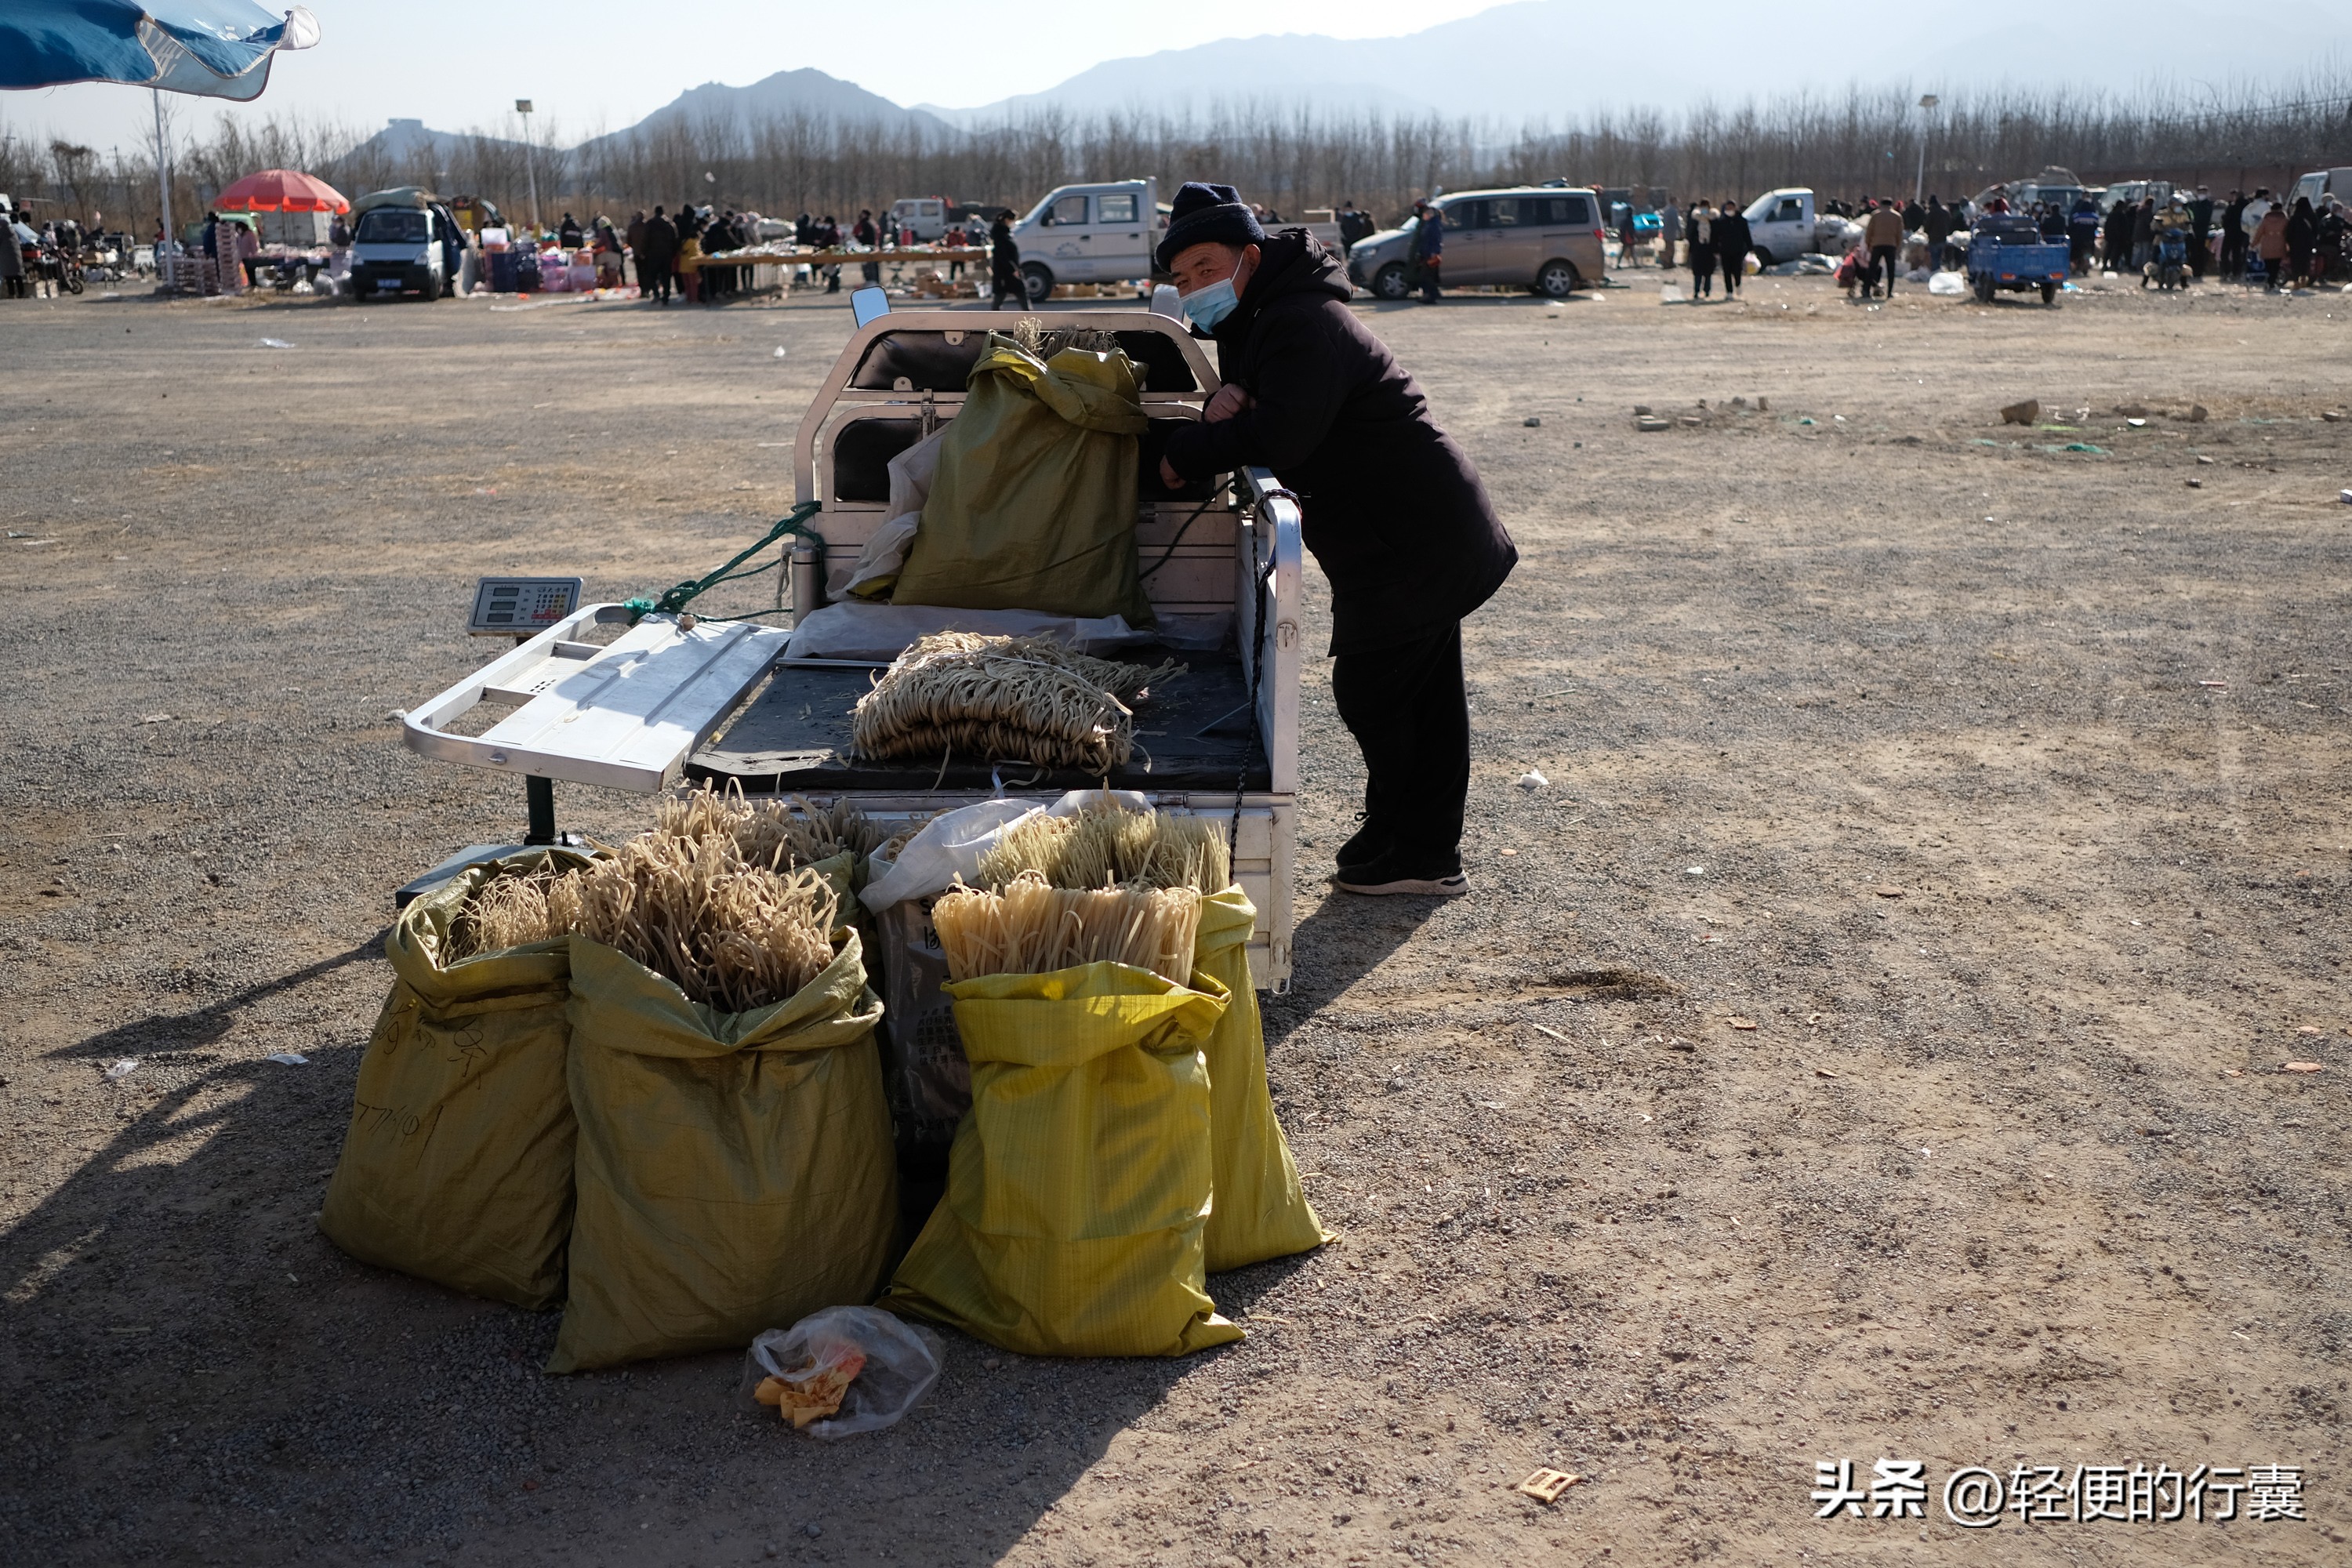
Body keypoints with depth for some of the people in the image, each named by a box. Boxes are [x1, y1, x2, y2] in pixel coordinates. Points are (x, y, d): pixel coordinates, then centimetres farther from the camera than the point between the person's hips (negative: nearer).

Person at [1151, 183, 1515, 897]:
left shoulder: (1302, 324, -19)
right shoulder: (1259, 321, 15)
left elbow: (1281, 436, -31)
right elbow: (1260, 419, 10)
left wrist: (1186, 452, -18)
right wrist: (1224, 406, -14)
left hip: (1409, 542, -11)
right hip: (1430, 535, 11)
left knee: (1370, 688, -4)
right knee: (1426, 694, 16)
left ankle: (1408, 851, 8)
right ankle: (1430, 853, 27)